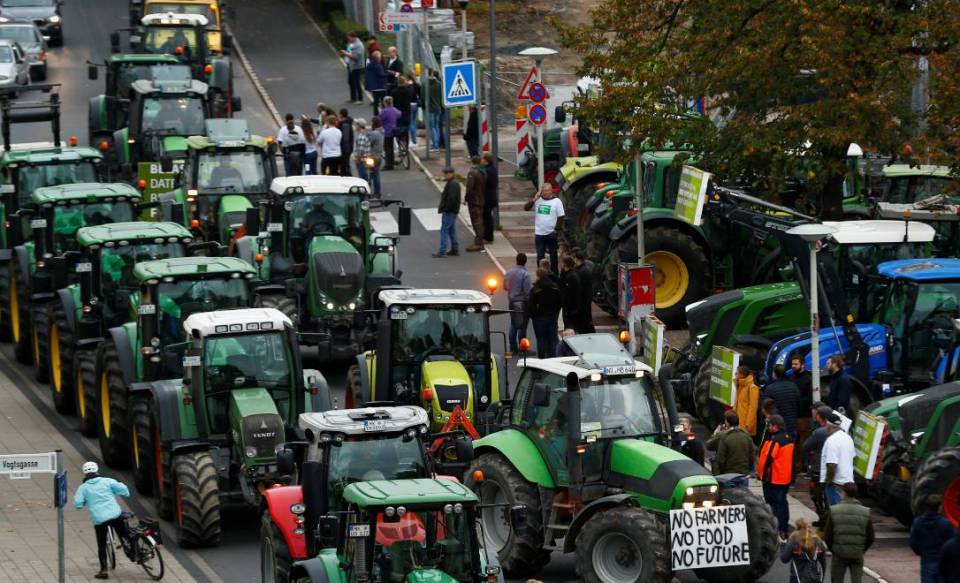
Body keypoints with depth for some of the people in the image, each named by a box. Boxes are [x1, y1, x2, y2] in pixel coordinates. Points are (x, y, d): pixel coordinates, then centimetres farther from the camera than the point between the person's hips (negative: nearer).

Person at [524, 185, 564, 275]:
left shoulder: (556, 201, -6)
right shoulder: (538, 200, 3)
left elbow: (560, 217, -6)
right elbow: (526, 208, -2)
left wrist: (556, 229, -11)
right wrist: (534, 199, -14)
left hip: (551, 234, -3)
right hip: (539, 233, 3)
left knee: (553, 256, 9)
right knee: (540, 256, 7)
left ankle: (554, 274, 19)